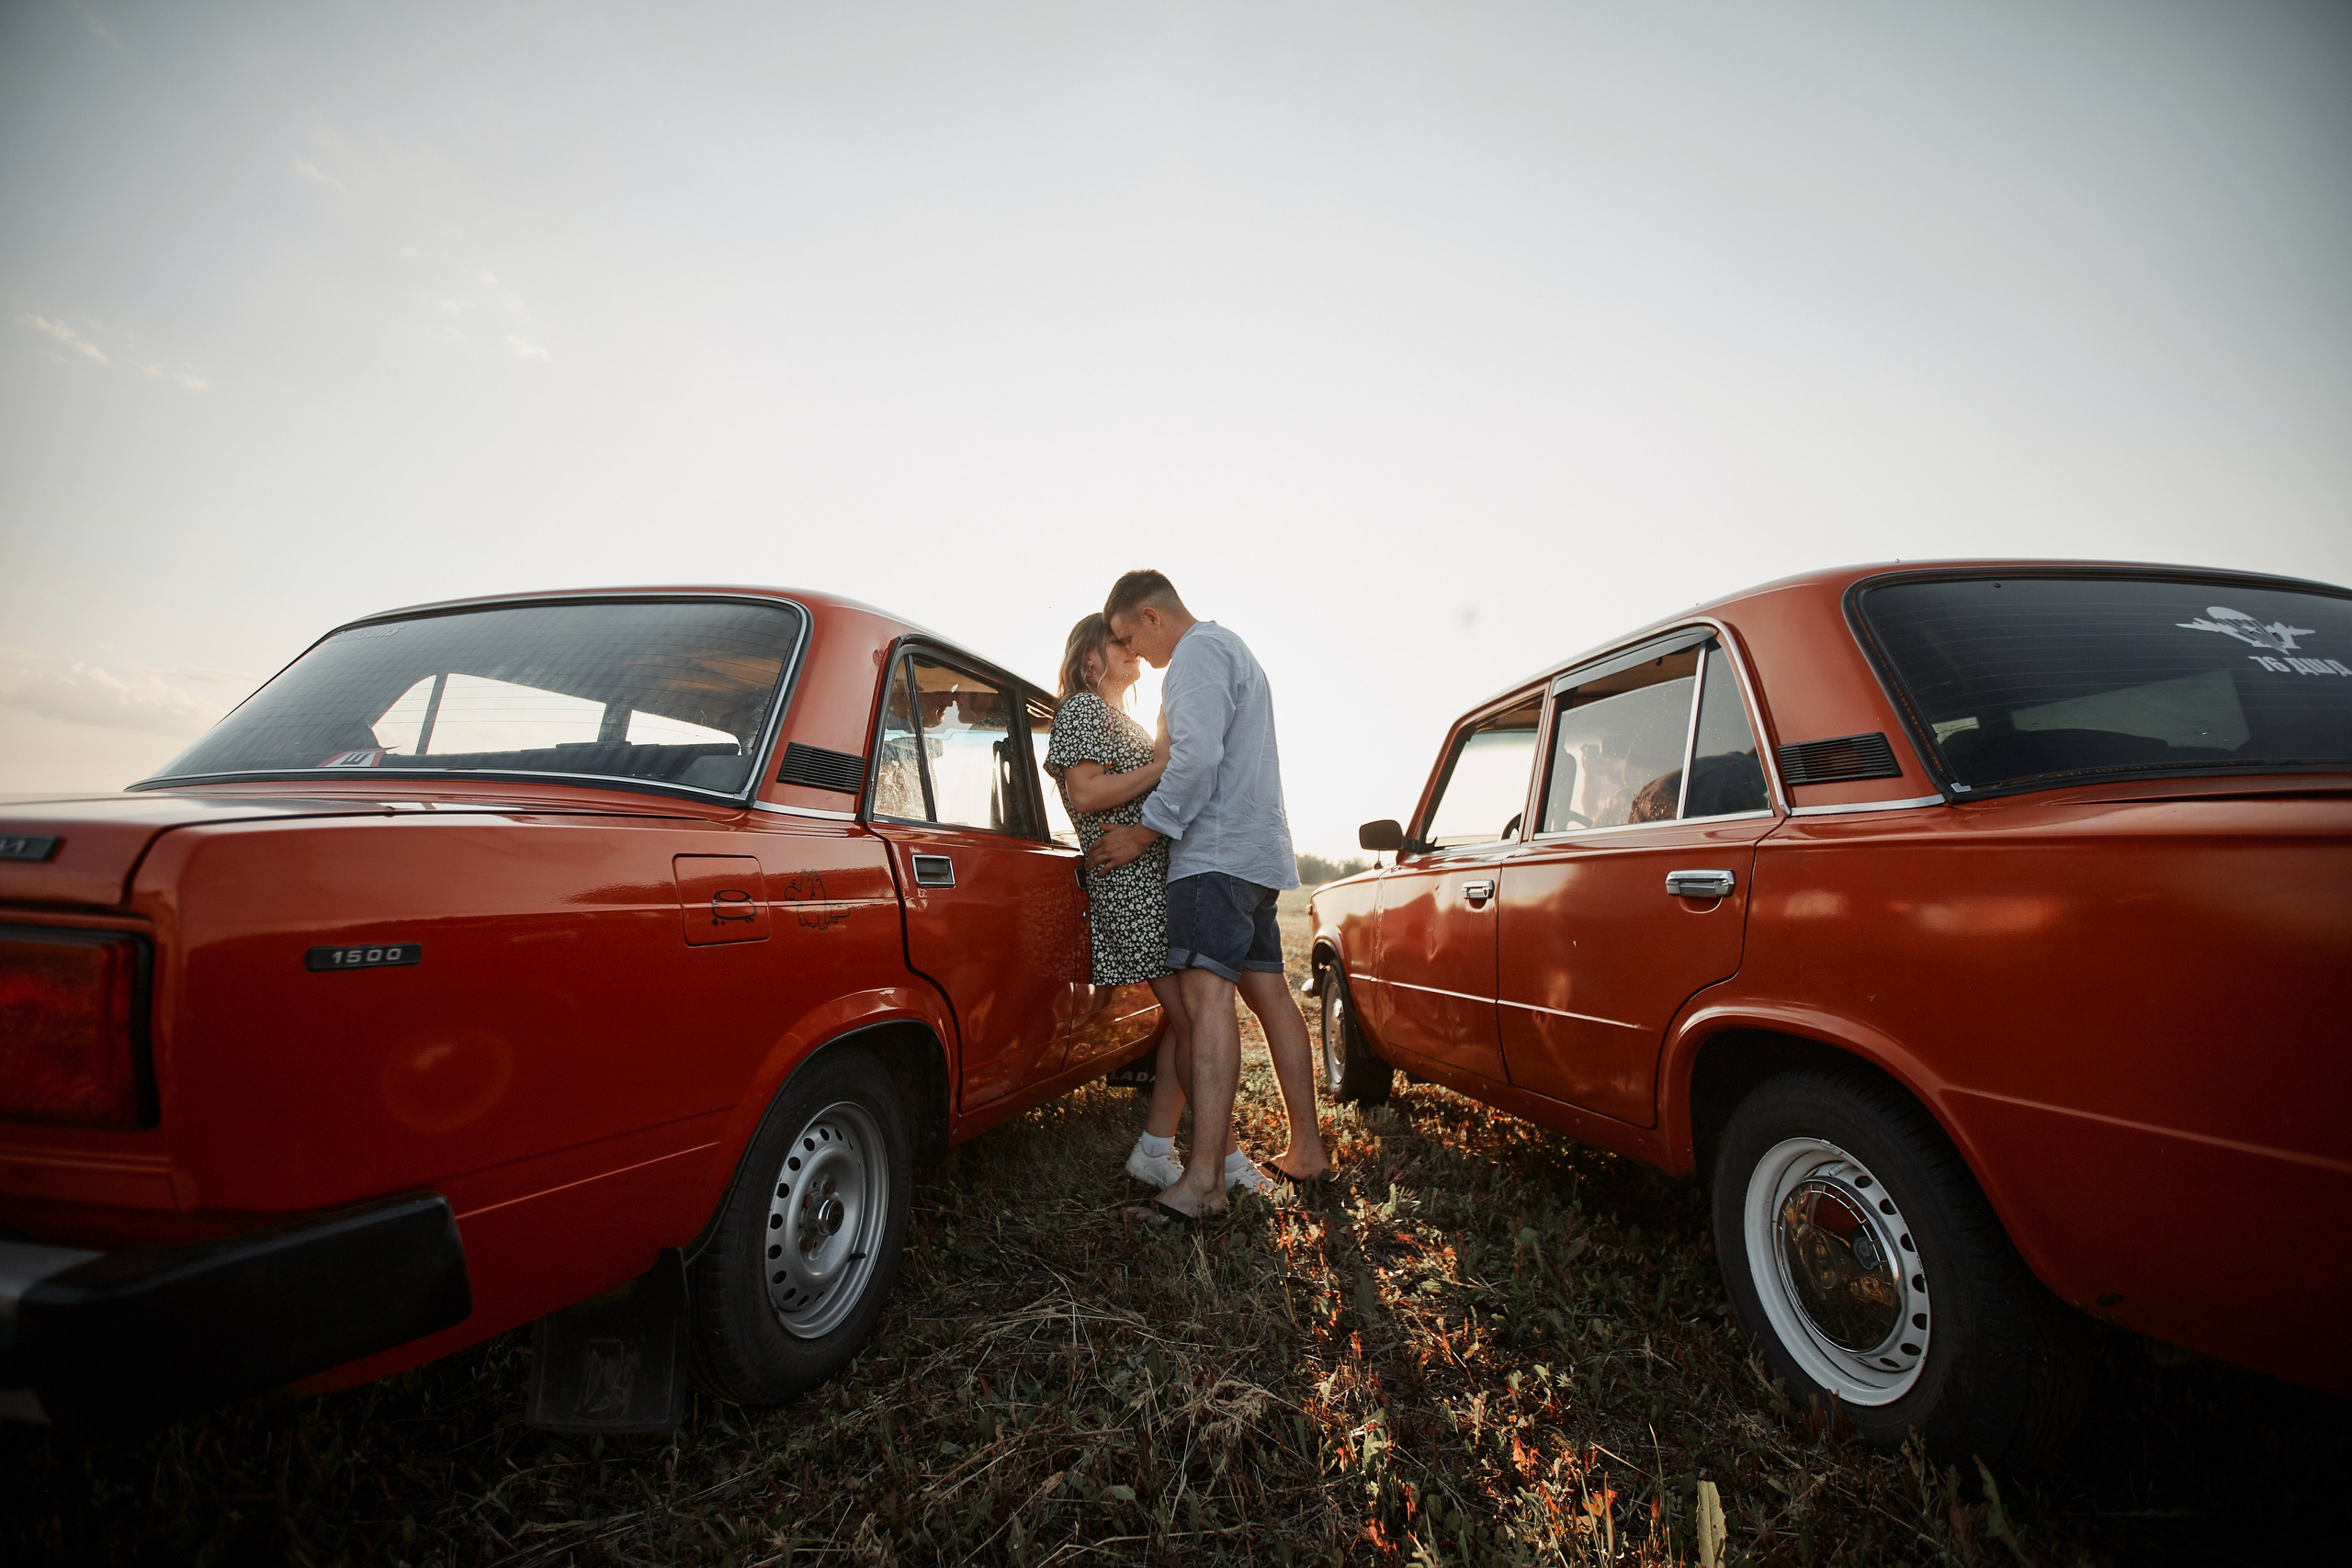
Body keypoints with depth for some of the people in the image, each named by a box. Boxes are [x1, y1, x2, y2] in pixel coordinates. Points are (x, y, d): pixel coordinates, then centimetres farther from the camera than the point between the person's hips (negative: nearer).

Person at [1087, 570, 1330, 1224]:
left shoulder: (1199, 652, -6)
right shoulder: (1233, 650, 27)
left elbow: (1198, 758, -21)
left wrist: (1145, 832, -15)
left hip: (1218, 850, -11)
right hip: (1259, 850, 11)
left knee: (1206, 993, -18)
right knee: (1269, 993, 11)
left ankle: (1204, 1179, -22)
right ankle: (1306, 1150, 17)